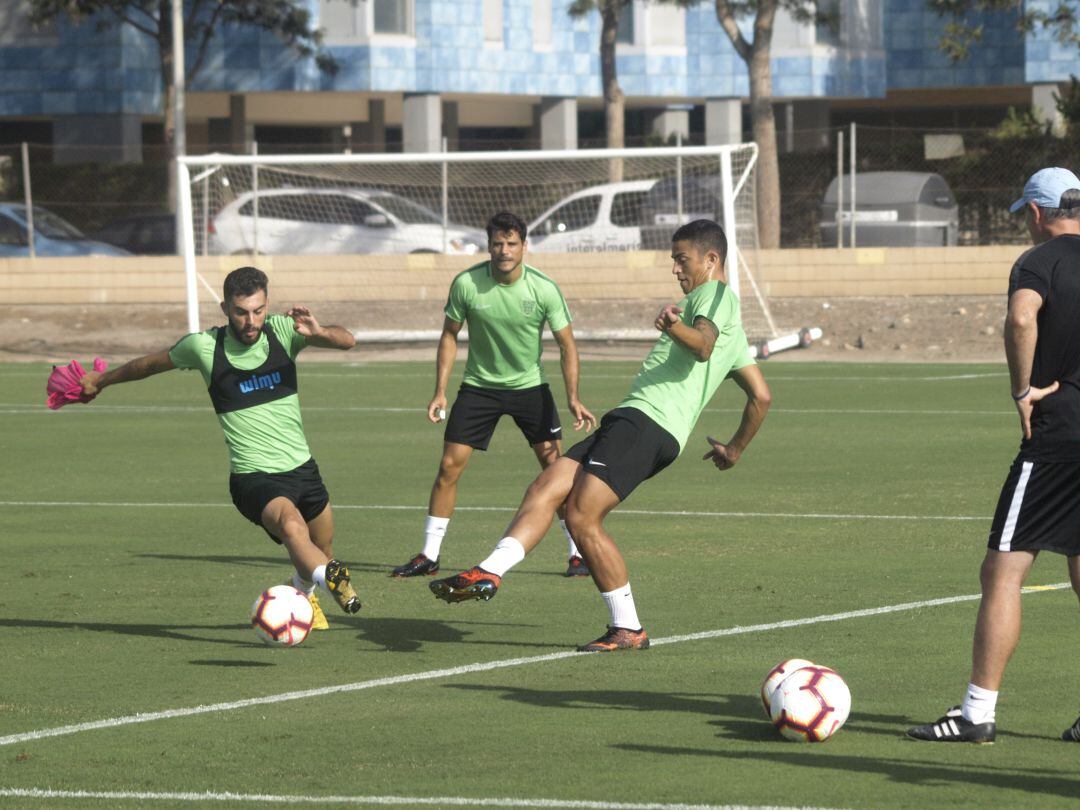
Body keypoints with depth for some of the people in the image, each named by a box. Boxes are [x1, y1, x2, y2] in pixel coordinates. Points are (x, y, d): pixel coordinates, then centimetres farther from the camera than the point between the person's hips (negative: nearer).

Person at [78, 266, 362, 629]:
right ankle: (331, 579, -58)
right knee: (290, 524, -35)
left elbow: (348, 341, -15)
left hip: (302, 467, 4)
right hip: (254, 477, -4)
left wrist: (317, 332, -37)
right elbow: (151, 363, 13)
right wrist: (102, 380, 27)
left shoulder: (282, 330, -3)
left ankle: (302, 593, 49)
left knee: (323, 555, 19)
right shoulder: (204, 346, -6)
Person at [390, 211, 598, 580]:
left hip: (530, 386, -1)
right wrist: (440, 391, -6)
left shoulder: (544, 289, -15)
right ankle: (429, 556, 5)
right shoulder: (466, 284, -13)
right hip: (479, 385, 1)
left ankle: (578, 553, 5)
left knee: (556, 466, -7)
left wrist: (573, 398, -16)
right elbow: (449, 335, 0)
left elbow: (566, 344, -7)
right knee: (449, 467, -5)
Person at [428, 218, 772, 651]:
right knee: (545, 488, -1)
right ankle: (490, 572, -15)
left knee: (582, 516, -16)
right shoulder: (728, 316, 30)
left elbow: (703, 346, -22)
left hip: (645, 420, -10)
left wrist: (676, 328, -42)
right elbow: (761, 396, 31)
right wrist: (735, 450, 39)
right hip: (632, 421, 10)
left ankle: (627, 628, -10)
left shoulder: (715, 294, 1)